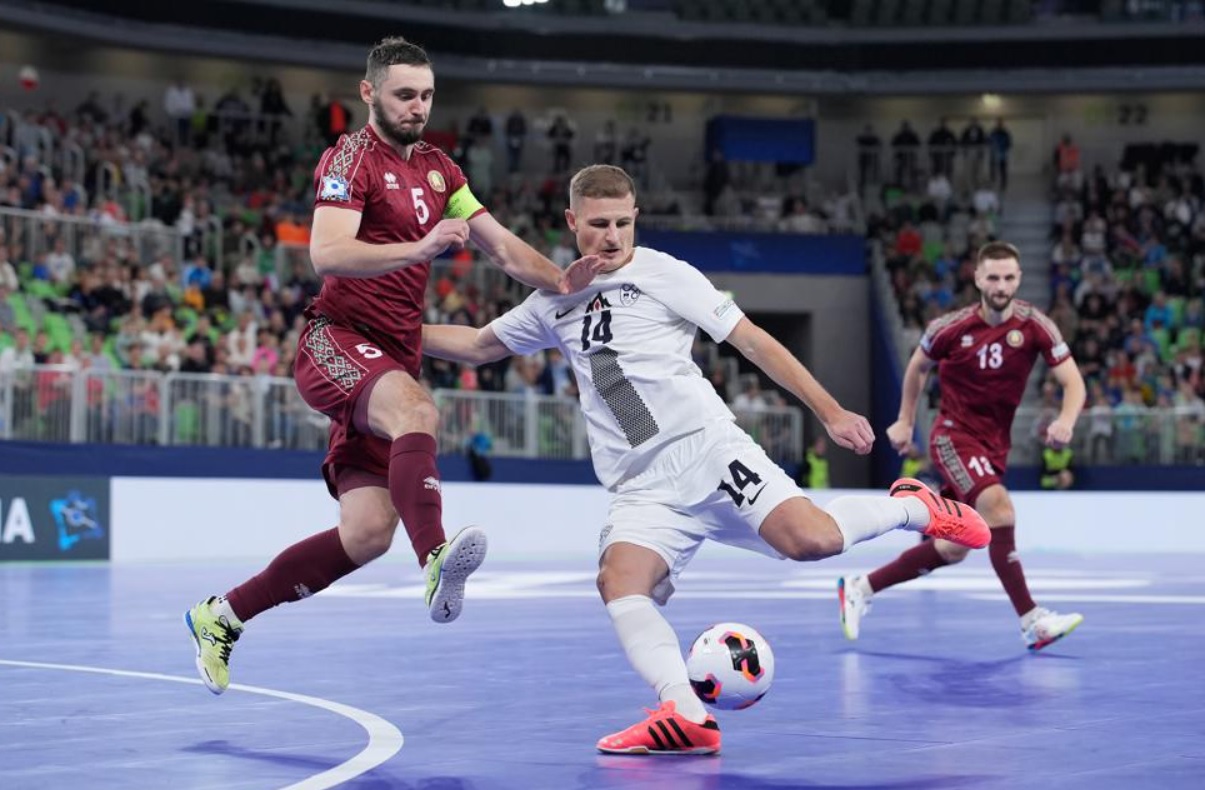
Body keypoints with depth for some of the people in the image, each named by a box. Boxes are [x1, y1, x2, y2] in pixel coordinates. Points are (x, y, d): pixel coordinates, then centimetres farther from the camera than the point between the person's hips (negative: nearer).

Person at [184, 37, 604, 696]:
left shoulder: (436, 168, 18)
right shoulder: (352, 157, -6)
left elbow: (503, 247, 15)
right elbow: (326, 253, -21)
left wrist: (562, 281, -4)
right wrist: (420, 248, -34)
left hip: (391, 363, 7)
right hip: (336, 343, -7)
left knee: (368, 532, -2)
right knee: (418, 411, -39)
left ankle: (221, 616, 12)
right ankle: (437, 561, -58)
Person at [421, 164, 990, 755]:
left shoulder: (663, 273, 3)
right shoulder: (554, 302, 17)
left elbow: (752, 340, 1)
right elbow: (478, 346, 30)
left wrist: (830, 412, -4)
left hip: (709, 449, -4)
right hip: (642, 490, 4)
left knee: (812, 540, -24)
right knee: (619, 585, -26)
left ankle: (912, 507, 6)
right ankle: (686, 716, -37)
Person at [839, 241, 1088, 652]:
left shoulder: (1034, 325, -9)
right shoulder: (951, 328, -9)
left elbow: (1073, 382, -13)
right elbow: (918, 366, 12)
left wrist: (1065, 420, -34)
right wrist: (905, 421, 14)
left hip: (994, 446, 4)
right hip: (953, 435, -4)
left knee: (953, 549, 7)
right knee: (1000, 510, -29)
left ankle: (861, 588, 23)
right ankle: (1032, 622, -29)